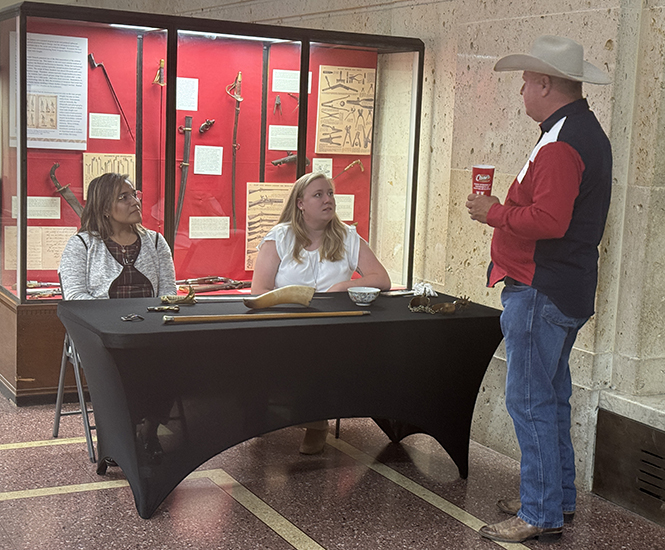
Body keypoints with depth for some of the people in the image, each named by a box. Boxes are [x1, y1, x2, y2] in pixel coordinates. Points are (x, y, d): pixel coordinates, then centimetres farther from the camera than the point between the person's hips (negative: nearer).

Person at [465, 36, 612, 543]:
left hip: (540, 292, -11)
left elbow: (548, 220, -29)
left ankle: (541, 516, 4)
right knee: (551, 396, 19)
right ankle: (559, 497, 30)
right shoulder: (587, 132, 16)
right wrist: (506, 208, 11)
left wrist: (493, 212, -14)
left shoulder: (561, 144, -19)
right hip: (568, 288, 11)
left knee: (530, 400, -4)